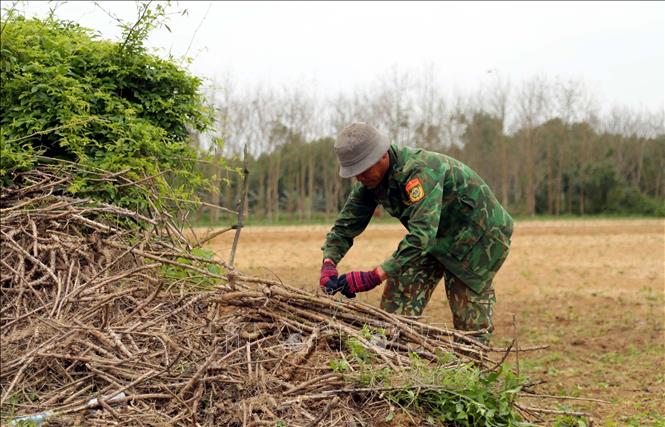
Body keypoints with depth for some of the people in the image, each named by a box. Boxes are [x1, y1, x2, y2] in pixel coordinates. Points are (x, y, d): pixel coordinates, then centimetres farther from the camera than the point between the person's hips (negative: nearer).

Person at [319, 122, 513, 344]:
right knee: (395, 308, -3)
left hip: (478, 233, -7)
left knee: (470, 324, -6)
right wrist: (329, 264, -23)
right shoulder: (370, 180, -11)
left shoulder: (419, 171, -37)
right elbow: (345, 225, -4)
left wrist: (374, 277, -49)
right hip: (434, 237, 7)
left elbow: (421, 235, -45)